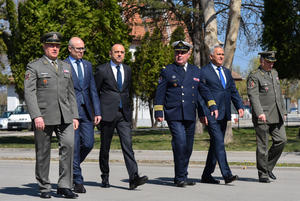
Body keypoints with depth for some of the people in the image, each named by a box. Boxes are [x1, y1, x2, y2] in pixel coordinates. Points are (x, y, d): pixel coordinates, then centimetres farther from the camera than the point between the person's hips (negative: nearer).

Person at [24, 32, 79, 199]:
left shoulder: (66, 67, 18)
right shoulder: (34, 67, 2)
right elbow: (29, 93, -6)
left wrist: (75, 116, 11)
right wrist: (36, 116, -17)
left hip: (64, 116, 4)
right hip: (43, 116, -3)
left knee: (69, 145, -12)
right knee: (43, 152, 3)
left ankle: (64, 186, -6)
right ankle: (44, 188, 16)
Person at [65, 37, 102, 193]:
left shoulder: (87, 65, 15)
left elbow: (93, 90, 14)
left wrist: (97, 112, 7)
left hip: (86, 110, 5)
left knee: (88, 143, 1)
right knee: (74, 145, -3)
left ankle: (71, 166, 27)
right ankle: (78, 181, 4)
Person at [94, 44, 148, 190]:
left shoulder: (127, 70, 13)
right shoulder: (102, 70, -2)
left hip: (124, 113, 3)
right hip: (107, 113, -3)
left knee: (127, 145, -9)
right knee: (105, 146, 6)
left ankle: (133, 178, -17)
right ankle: (105, 177, 21)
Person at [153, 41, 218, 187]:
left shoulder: (195, 71, 14)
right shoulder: (167, 71, 4)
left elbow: (204, 90, 18)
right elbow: (160, 94, 3)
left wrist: (212, 106, 8)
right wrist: (158, 112, -3)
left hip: (190, 115, 4)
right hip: (174, 115, -4)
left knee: (188, 147, 7)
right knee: (180, 143, -16)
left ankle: (183, 177, 19)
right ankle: (180, 178, -8)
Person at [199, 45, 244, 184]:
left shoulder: (227, 72, 19)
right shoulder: (204, 72, -2)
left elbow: (233, 91, 18)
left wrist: (240, 107, 3)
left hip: (223, 115, 7)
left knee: (215, 144, 10)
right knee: (219, 143, -14)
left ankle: (206, 175, 17)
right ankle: (226, 174, -19)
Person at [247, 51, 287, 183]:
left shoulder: (274, 73, 18)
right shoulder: (254, 76, -7)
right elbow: (253, 96, -17)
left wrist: (283, 111, 20)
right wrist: (260, 112, -29)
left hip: (276, 116, 7)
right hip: (262, 116, -7)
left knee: (281, 140, -1)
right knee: (263, 145, -2)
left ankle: (268, 166, 16)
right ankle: (263, 174, 6)